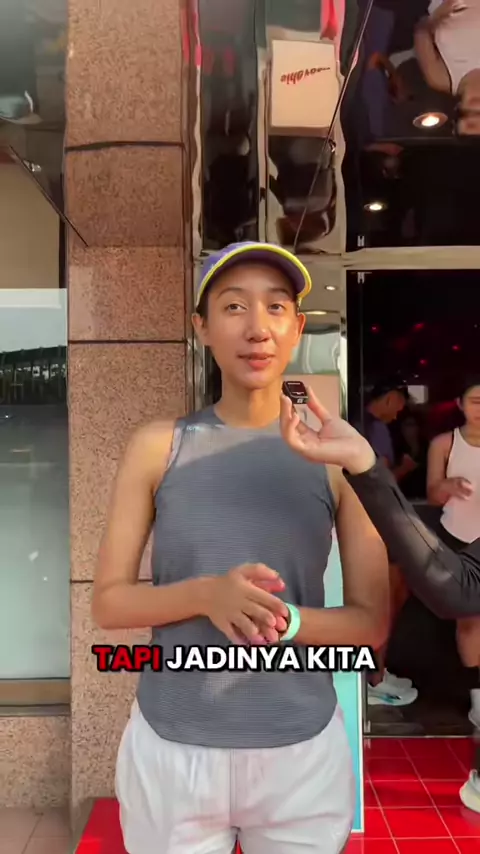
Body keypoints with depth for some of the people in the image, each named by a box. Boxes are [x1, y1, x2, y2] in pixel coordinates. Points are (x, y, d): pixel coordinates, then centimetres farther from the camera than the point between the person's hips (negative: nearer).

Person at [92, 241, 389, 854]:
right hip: (170, 747, 0)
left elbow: (372, 621, -2)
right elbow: (108, 602, -4)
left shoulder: (337, 455, -5)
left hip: (303, 749, 1)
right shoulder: (158, 447, -6)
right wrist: (205, 595, -22)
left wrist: (287, 621, -21)